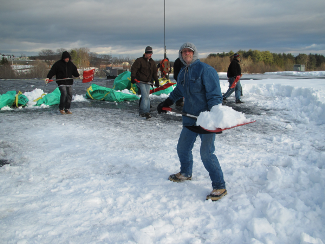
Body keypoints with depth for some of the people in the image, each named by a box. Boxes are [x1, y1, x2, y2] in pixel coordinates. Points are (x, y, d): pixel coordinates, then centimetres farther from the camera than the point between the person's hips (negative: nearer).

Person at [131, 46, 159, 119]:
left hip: (147, 83, 6)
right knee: (145, 96, -16)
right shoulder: (139, 60, -7)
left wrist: (156, 81, 14)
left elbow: (154, 72, 19)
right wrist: (133, 77, -25)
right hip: (140, 81, -6)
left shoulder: (152, 62, 12)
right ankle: (144, 111, -14)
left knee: (146, 97, 3)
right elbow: (133, 68, -13)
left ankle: (142, 112, 9)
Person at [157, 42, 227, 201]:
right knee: (183, 148, 19)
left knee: (206, 153, -11)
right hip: (190, 118, 8)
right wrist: (166, 103, 26)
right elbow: (178, 91, 32)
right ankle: (185, 173, 45)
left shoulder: (205, 70, -13)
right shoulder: (182, 73, 13)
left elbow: (215, 95, -18)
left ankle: (220, 187, 1)